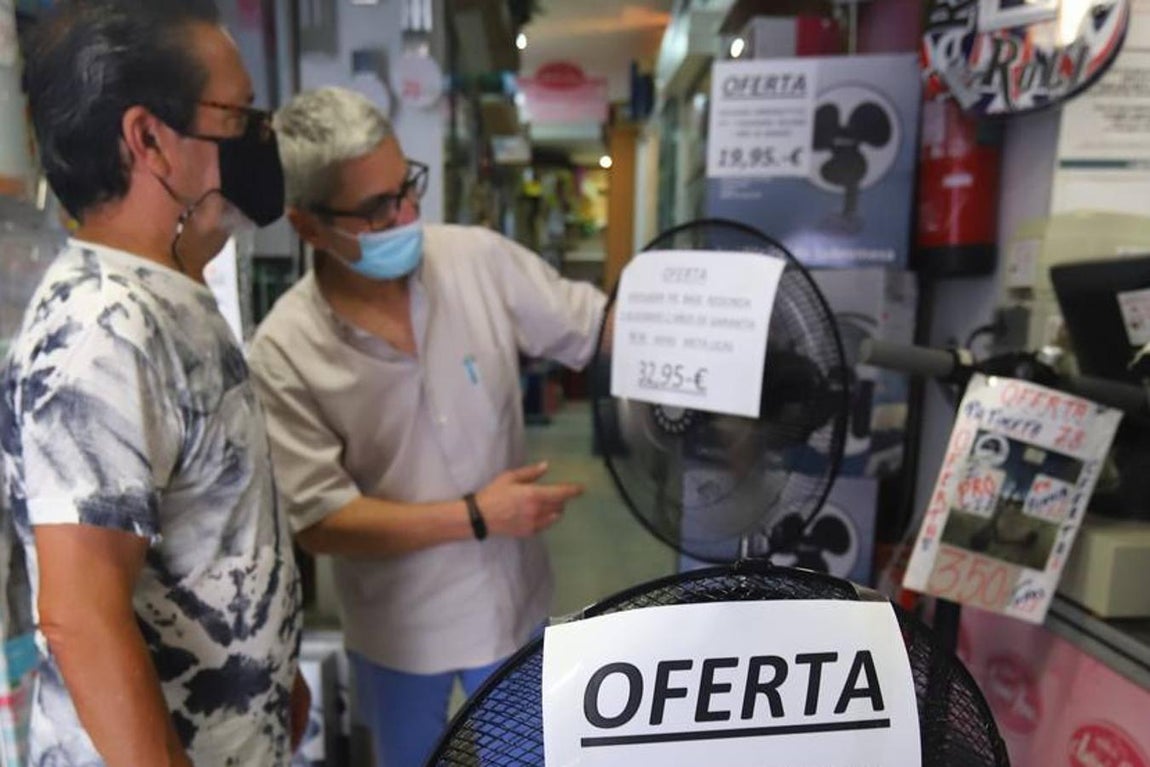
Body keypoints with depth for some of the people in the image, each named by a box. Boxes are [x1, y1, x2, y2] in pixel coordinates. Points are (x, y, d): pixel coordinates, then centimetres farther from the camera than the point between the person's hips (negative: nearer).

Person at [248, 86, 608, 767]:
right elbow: (317, 522, -20)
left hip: (513, 598, 2)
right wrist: (476, 515, -23)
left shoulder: (479, 260, -15)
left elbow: (600, 329, -6)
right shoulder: (285, 352, -21)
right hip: (397, 627, -1)